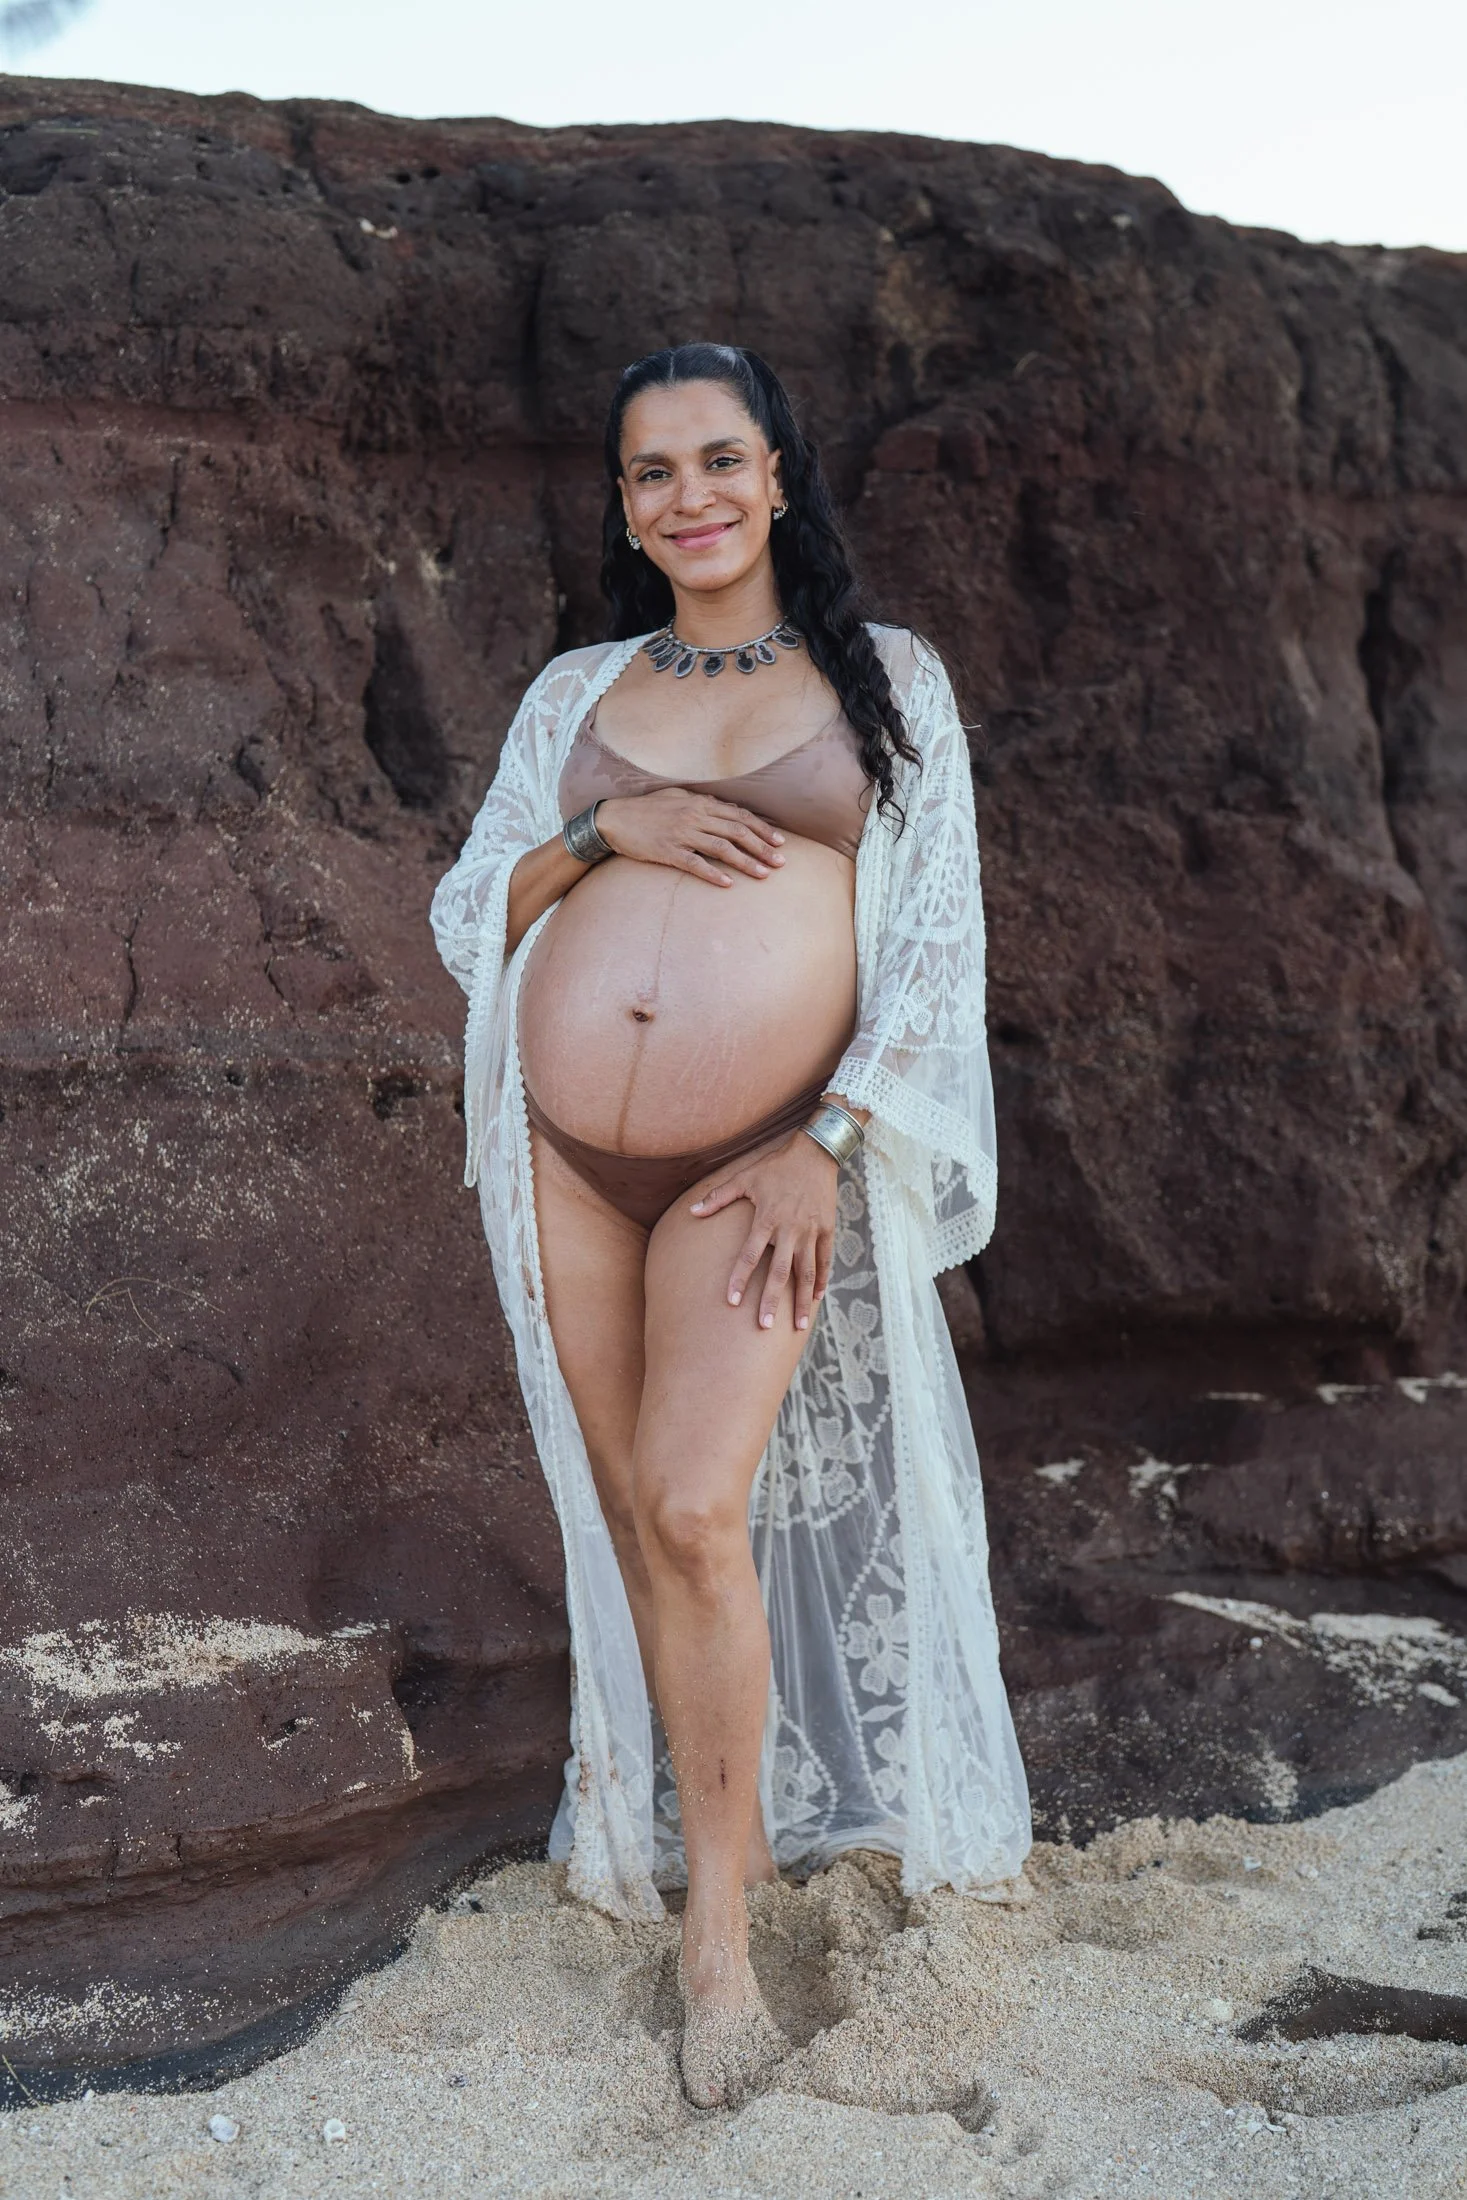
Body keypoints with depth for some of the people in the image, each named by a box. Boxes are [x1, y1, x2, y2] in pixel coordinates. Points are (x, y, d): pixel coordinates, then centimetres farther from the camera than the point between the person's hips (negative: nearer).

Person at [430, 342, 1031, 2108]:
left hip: (763, 1163, -3)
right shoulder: (574, 694, 13)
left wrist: (824, 1147, -10)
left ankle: (716, 1924, 0)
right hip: (565, 1158, 4)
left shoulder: (888, 681, 6)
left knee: (696, 1509, -16)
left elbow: (938, 937, 1)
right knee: (626, 1511, 10)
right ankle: (720, 1811, 31)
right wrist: (601, 835, -8)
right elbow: (464, 917, 11)